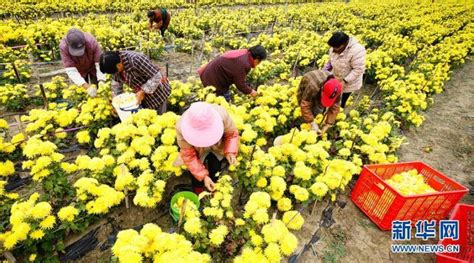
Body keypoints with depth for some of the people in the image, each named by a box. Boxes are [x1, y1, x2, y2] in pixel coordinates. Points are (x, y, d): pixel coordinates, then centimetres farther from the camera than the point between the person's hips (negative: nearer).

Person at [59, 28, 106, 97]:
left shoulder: (91, 41, -36)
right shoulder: (63, 46, -33)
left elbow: (99, 62, -31)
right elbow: (71, 70, -35)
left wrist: (101, 81, -45)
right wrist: (86, 86, -49)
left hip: (93, 67, 0)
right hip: (78, 71, 1)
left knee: (98, 90, 2)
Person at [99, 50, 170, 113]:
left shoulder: (135, 60, -32)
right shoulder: (114, 63, -6)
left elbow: (157, 76, -30)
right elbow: (116, 84, 6)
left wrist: (143, 91, -26)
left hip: (157, 93, -7)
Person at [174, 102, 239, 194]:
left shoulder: (221, 114, -38)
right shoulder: (181, 128, -38)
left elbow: (232, 133, -17)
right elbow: (188, 155, -26)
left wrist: (230, 152, -32)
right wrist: (203, 176, -30)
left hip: (217, 147, 1)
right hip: (197, 151, -1)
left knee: (215, 170, -4)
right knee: (197, 176, -3)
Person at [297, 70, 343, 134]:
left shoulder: (336, 89, -34)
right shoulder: (313, 87, -50)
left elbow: (334, 107, -27)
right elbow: (305, 106, -42)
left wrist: (327, 125, -30)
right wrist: (312, 123, -41)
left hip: (319, 93, 3)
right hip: (305, 92, -3)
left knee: (318, 111, -4)